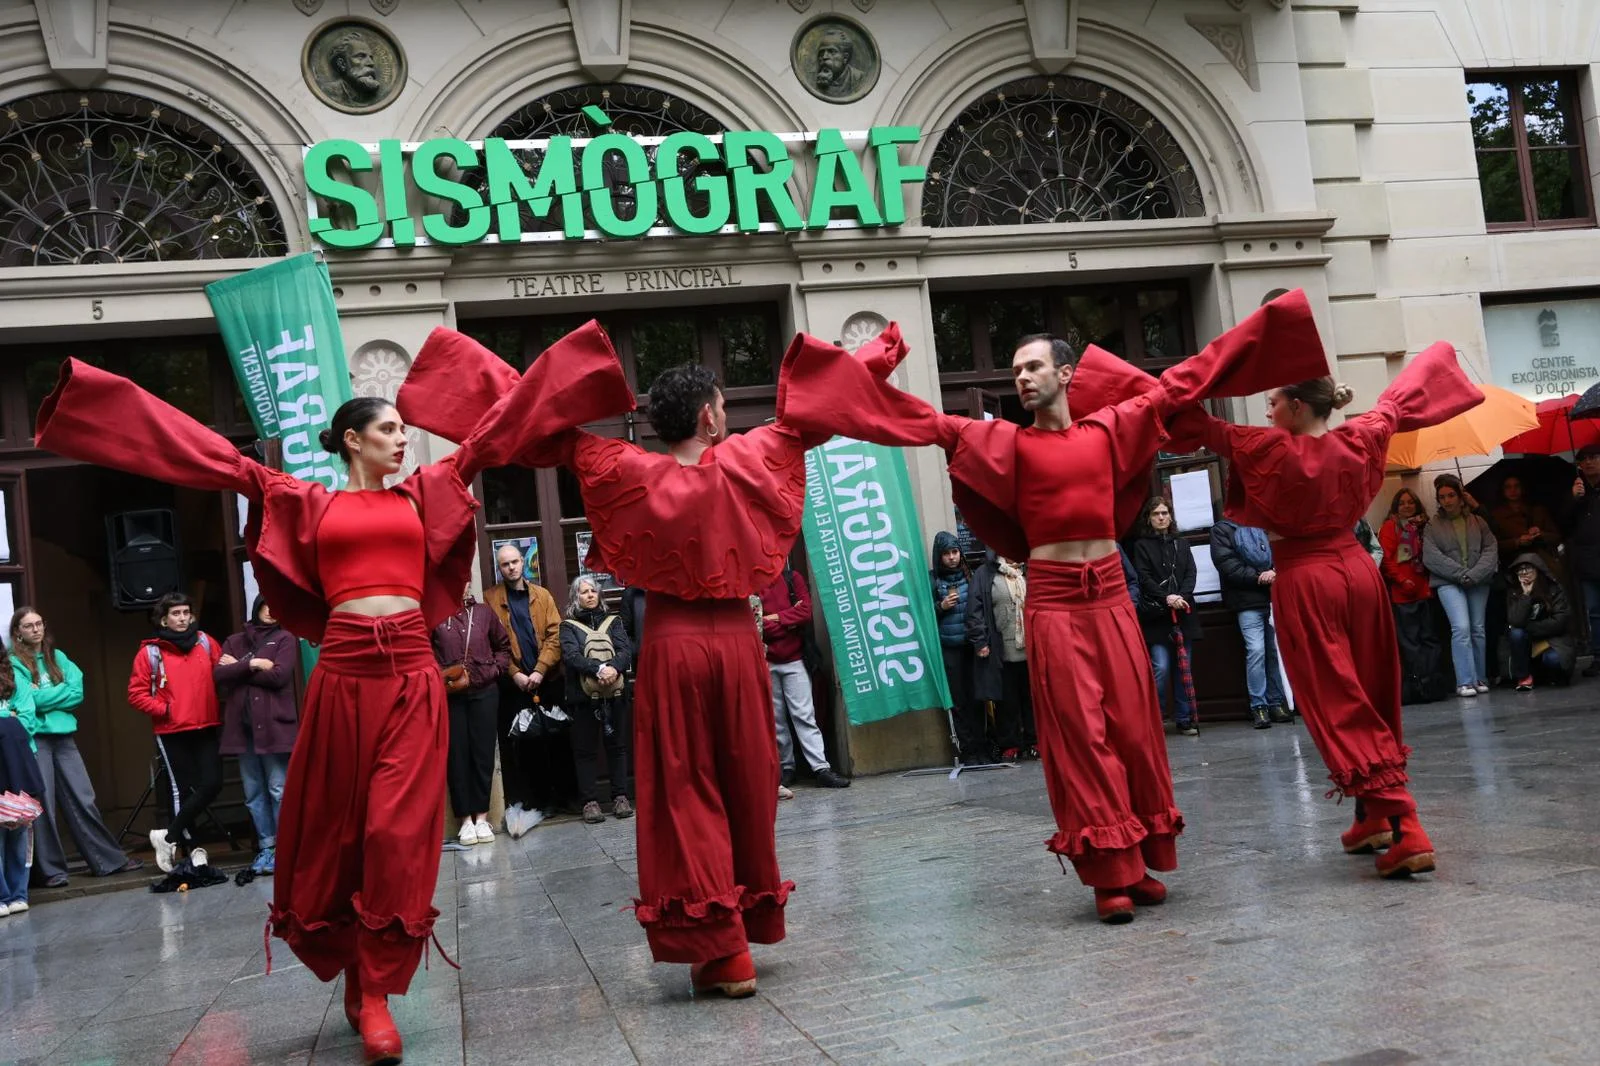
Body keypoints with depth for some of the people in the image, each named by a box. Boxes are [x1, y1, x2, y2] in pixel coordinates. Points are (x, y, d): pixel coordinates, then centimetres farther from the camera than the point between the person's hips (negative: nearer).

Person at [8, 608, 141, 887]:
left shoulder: (57, 656, 13)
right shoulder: (14, 663, -1)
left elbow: (77, 693, 2)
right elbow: (31, 699, -14)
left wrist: (45, 698, -7)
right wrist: (63, 690, -3)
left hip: (64, 736, 4)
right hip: (35, 739, -4)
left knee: (83, 800, 6)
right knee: (44, 805, -1)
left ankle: (110, 859, 9)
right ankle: (51, 870, 7)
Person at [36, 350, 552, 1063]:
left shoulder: (421, 495, 14)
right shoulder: (309, 502, 10)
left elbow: (488, 437, 16)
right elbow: (226, 462, 8)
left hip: (412, 674, 0)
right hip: (343, 674, 0)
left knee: (398, 832, -6)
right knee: (337, 830, 9)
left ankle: (376, 993, 1)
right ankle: (357, 977, 26)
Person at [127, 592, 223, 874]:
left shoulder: (205, 642, 8)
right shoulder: (150, 652, -1)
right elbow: (136, 695, -2)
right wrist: (165, 710, -11)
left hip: (206, 729, 3)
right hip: (172, 733, -3)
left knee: (212, 784, -4)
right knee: (183, 790, 1)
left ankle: (169, 836, 11)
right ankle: (191, 848, 13)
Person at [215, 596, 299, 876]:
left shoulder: (285, 639, 5)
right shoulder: (234, 641, 17)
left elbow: (279, 676, -10)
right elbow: (218, 675, 3)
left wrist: (238, 669, -2)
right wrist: (252, 665, -10)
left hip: (274, 724, -4)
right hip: (242, 726, 4)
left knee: (279, 790, -5)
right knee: (253, 793, 7)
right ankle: (266, 848, 13)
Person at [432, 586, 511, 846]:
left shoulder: (483, 612, 6)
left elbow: (503, 646, 13)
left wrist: (492, 672, 0)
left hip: (483, 692, 2)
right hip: (448, 695, -2)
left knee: (483, 753, 5)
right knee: (457, 755, 3)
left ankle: (482, 817, 13)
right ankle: (466, 818, 11)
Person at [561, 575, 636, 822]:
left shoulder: (613, 621, 15)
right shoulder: (569, 626, 8)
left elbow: (626, 649, 1)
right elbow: (571, 655, -8)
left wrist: (614, 668, -20)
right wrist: (599, 669, -23)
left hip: (615, 691, 2)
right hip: (583, 694, -2)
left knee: (617, 744, 3)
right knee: (585, 748, 0)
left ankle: (620, 797, 8)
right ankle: (590, 801, 3)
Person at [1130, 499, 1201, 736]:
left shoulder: (1181, 544, 16)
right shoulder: (1141, 545, 5)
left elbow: (1191, 573, 7)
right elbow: (1143, 578, -5)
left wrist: (1182, 596, -11)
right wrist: (1166, 598, -17)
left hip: (1182, 613, 4)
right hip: (1155, 616, -4)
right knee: (1161, 667, -13)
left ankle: (1184, 720, 10)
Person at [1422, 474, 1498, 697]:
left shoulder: (1478, 522, 13)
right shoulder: (1432, 526, 6)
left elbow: (1491, 550, 3)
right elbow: (1431, 557, -5)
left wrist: (1474, 575, -11)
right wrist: (1461, 574, -12)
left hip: (1478, 582, 3)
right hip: (1448, 583, -3)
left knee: (1478, 629, 3)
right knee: (1461, 627, -16)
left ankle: (1480, 678, 12)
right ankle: (1465, 681, -15)